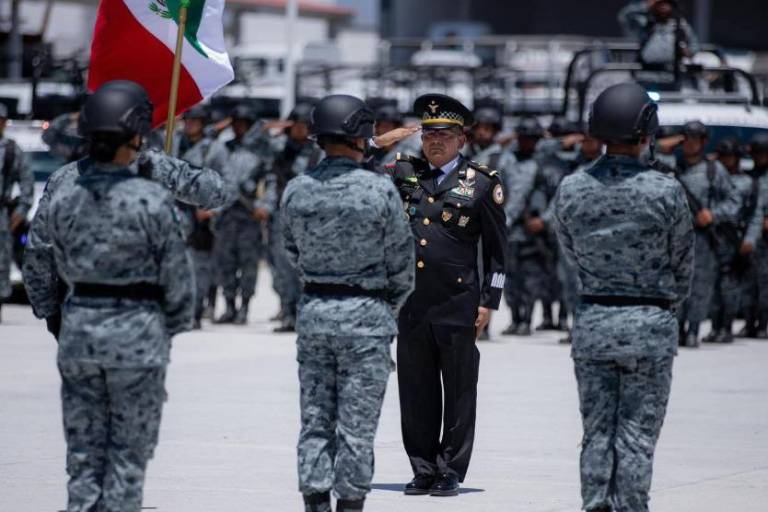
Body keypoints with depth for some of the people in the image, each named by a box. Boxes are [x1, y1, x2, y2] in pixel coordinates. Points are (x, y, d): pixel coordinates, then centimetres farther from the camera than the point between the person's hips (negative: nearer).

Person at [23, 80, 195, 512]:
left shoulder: (63, 198, -2)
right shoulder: (153, 200, -15)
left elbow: (66, 267, 9)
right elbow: (177, 277, -7)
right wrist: (175, 326, 10)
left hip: (78, 328, 4)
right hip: (139, 331, -4)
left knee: (83, 454, 12)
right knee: (129, 453, 5)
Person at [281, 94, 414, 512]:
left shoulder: (296, 191, -1)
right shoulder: (380, 190, -11)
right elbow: (401, 258, -3)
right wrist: (392, 304, 15)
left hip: (313, 310, 4)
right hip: (366, 313, -4)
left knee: (315, 419, 9)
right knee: (357, 423, 1)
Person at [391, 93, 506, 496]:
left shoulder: (482, 183, 1)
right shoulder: (405, 173, 9)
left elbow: (497, 249, 3)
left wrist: (489, 301, -1)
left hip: (457, 305, -3)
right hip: (411, 305, 3)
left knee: (458, 393, 2)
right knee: (416, 392, 6)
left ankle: (450, 473, 8)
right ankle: (423, 471, 14)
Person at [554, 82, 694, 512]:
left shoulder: (571, 190, -3)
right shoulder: (665, 191, -13)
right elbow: (683, 263, 0)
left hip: (591, 321, 3)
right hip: (650, 325, -3)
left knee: (597, 432, 11)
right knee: (638, 437, 2)